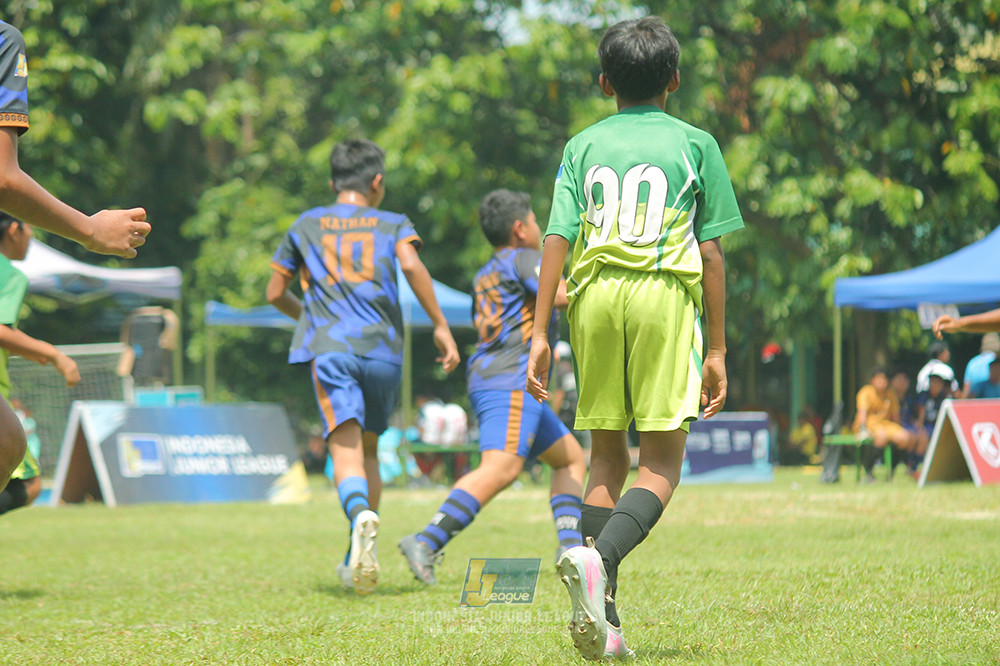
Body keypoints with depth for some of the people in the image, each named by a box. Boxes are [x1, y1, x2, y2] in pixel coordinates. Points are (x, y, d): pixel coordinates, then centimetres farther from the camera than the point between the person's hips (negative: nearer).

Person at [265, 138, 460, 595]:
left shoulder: (306, 226, 20)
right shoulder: (393, 224, 16)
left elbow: (275, 293, 22)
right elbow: (411, 265, -6)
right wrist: (441, 326, -3)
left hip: (329, 347, -1)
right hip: (383, 349, 1)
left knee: (345, 450, -14)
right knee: (368, 449, 16)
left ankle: (361, 514, -45)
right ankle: (356, 560, 14)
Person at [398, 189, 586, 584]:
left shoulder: (485, 276, 26)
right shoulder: (523, 259, 0)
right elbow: (563, 295, -16)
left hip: (487, 379, 10)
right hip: (512, 380, -10)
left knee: (570, 457, 18)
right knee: (500, 468, -25)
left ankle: (570, 546, 3)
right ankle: (427, 543, -37)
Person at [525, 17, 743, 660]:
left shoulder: (584, 146, 14)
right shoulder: (695, 144, 9)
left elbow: (557, 238, 3)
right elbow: (711, 252, 5)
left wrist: (541, 333, 3)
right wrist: (717, 347, 8)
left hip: (595, 295, 3)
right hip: (666, 294, -3)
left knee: (607, 456, 12)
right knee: (662, 464, -2)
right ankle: (600, 558, -30)